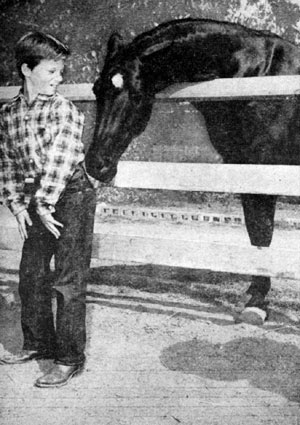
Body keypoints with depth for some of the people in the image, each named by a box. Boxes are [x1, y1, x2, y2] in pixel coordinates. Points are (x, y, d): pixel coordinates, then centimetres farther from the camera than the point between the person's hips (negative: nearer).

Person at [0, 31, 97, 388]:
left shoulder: (63, 109, -10)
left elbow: (60, 160, -17)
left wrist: (44, 205, -18)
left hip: (71, 196, -6)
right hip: (37, 202, 6)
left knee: (67, 281, -3)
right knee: (31, 274, 14)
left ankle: (69, 359, 6)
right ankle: (37, 343, 32)